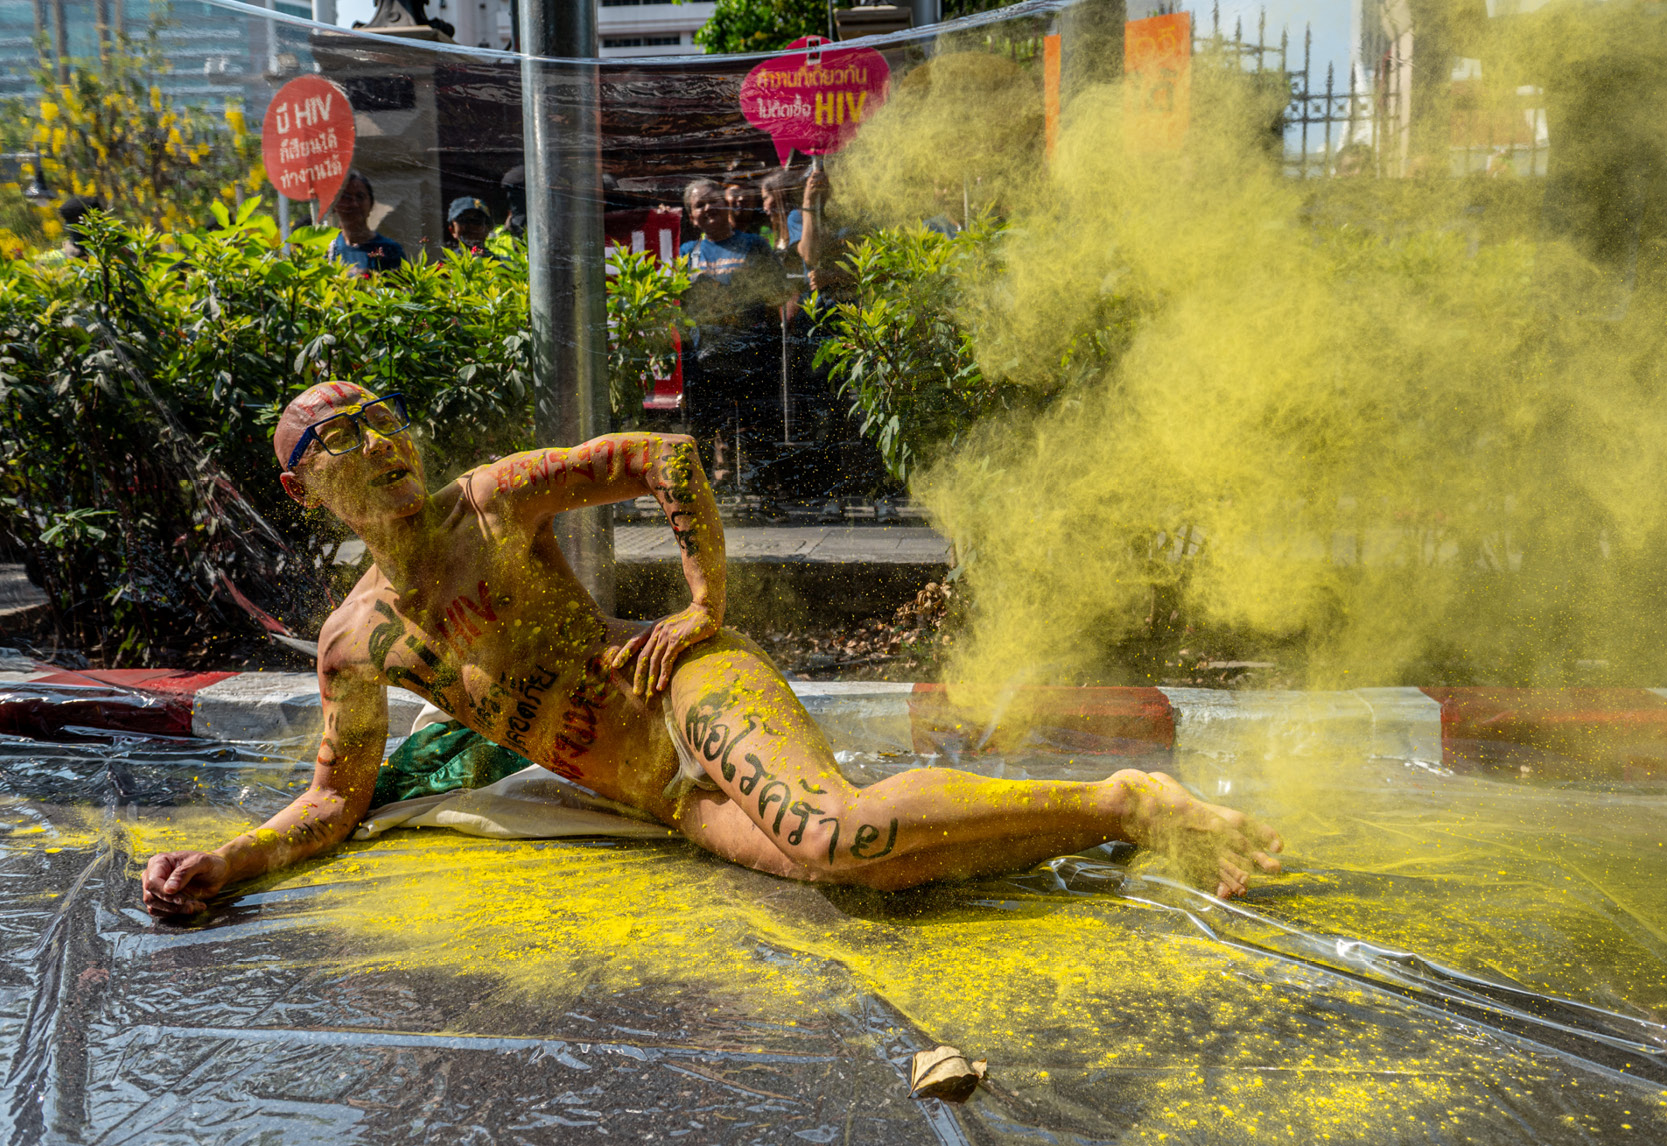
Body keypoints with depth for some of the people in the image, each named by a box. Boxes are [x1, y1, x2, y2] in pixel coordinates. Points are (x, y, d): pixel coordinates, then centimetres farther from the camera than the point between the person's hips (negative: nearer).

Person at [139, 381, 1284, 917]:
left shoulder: (495, 500, 1)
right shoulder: (354, 643, 13)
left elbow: (667, 457, -1)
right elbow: (338, 798, 19)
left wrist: (707, 606, -6)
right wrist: (226, 860, 3)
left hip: (697, 692, -4)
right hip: (677, 800, 4)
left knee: (836, 831, -34)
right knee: (846, 854, -23)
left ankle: (1132, 801, -18)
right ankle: (1112, 819, -6)